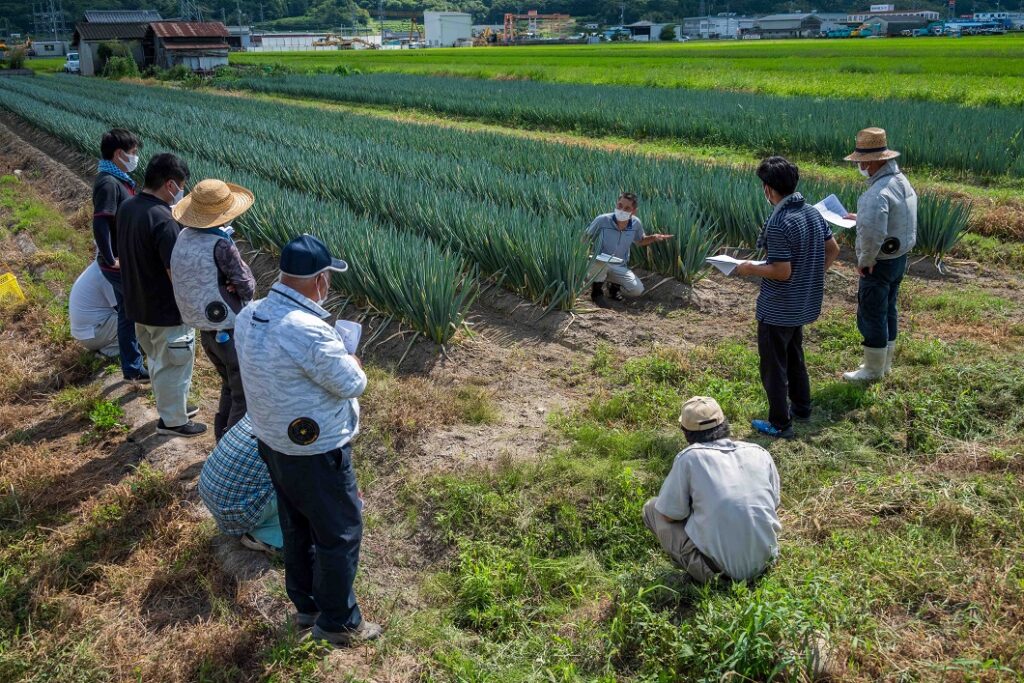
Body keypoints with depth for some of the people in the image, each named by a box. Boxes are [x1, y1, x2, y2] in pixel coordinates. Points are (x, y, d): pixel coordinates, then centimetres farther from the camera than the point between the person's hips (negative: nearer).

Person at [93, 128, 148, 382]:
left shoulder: (117, 180, 10)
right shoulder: (109, 183, -21)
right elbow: (100, 225, -28)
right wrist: (111, 260, -22)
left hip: (126, 261, 10)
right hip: (120, 265, -10)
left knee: (129, 313, 16)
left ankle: (133, 368, 27)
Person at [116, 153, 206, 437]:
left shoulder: (126, 208, -1)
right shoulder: (163, 220, -29)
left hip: (138, 305, 9)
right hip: (166, 311, -9)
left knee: (158, 360, 25)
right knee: (174, 365, 10)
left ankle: (171, 405, 43)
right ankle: (173, 420, 25)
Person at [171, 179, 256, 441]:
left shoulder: (183, 237, 0)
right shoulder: (220, 245, -23)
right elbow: (247, 286, -18)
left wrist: (227, 285, -5)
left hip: (205, 330, 8)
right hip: (231, 333, -8)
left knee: (230, 386, 27)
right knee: (245, 397, 7)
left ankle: (223, 439, 39)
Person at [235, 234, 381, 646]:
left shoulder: (248, 316, -4)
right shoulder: (308, 331, -32)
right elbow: (352, 383, -21)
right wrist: (348, 358, -1)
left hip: (273, 443, 8)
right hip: (316, 455, -8)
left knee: (297, 528, 24)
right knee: (340, 534, 11)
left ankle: (305, 605, 43)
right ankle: (338, 623, 26)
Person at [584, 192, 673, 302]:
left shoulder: (636, 223, -8)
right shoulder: (602, 220, -20)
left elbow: (640, 241, 14)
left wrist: (654, 237, -6)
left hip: (620, 267, 3)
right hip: (598, 265, -3)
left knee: (637, 290, -15)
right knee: (601, 262, -39)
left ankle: (614, 285, 18)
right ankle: (596, 287, -5)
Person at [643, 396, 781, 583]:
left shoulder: (689, 457, -11)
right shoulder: (760, 453, 2)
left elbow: (669, 515, -5)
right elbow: (774, 505, 14)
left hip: (719, 565, -5)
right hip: (765, 559, 5)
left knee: (652, 508, 10)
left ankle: (705, 572, 1)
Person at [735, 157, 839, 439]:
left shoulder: (779, 223, -26)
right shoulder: (812, 212, 0)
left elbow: (782, 272, -26)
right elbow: (833, 249, 9)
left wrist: (751, 268, -11)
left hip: (777, 310, -9)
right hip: (803, 305, 9)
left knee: (773, 365, 6)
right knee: (794, 356, 27)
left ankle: (780, 424, 17)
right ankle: (802, 407, 41)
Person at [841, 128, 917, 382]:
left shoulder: (878, 192, -27)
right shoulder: (901, 180, 5)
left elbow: (872, 234, -37)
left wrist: (864, 260, -22)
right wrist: (861, 216, 17)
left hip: (879, 264, -10)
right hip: (899, 258, 10)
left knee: (871, 316, 4)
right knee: (887, 311, 20)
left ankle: (873, 369, 16)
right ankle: (885, 362, 33)